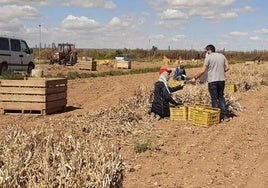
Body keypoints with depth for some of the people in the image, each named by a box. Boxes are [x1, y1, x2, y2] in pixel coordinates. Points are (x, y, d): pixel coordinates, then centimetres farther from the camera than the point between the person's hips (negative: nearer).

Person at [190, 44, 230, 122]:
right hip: (221, 80, 5)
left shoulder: (208, 57, -6)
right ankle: (225, 115, 13)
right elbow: (227, 67, 8)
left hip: (212, 81, -5)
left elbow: (203, 70, -9)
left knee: (214, 99, 2)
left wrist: (195, 78, -1)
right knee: (221, 97, 15)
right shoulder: (222, 56, 10)